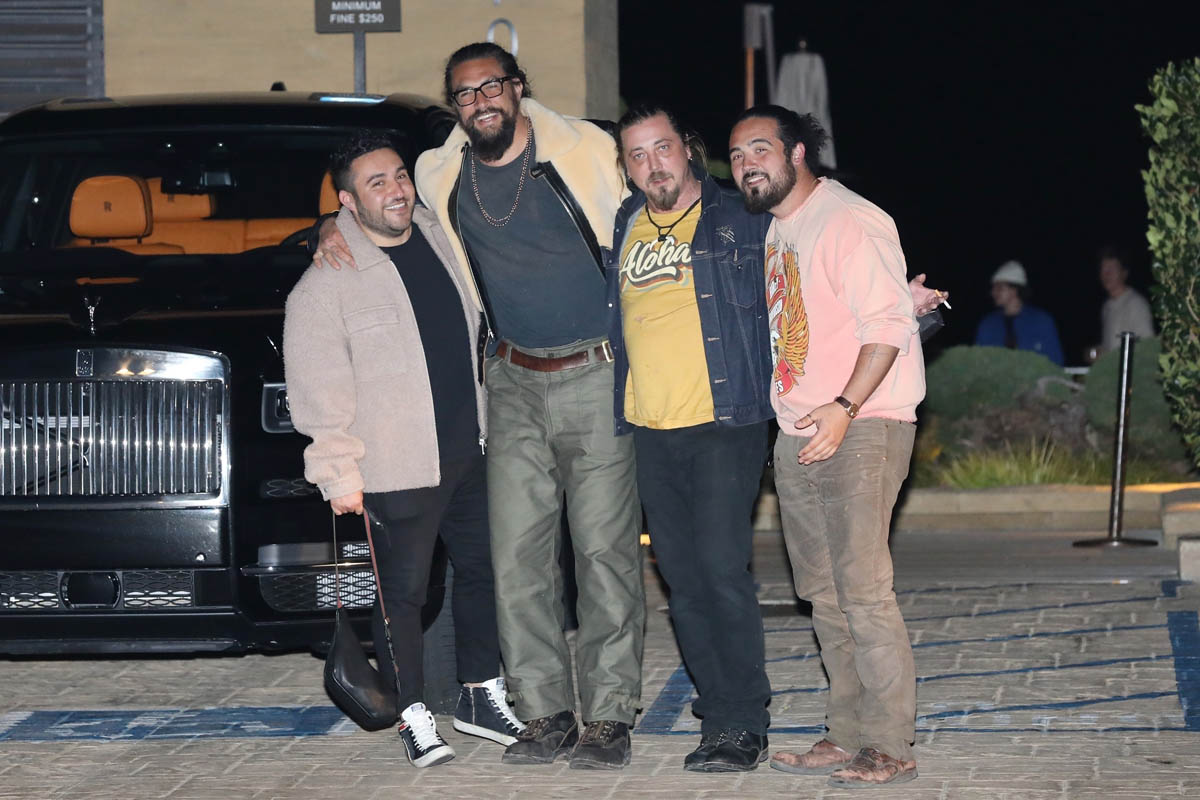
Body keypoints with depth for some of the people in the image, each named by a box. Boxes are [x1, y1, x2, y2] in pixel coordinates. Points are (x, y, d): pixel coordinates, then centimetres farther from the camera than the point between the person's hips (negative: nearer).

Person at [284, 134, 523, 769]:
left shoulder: (441, 239, 7)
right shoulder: (327, 283, -11)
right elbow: (317, 389, -11)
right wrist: (337, 472, -13)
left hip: (471, 454, 6)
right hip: (399, 471, -6)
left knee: (482, 571, 15)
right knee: (403, 593, 0)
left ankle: (481, 697, 29)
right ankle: (413, 715, 11)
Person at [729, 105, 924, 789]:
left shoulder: (848, 220, -11)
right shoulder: (775, 231, 18)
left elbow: (888, 321, -18)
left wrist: (843, 410, -26)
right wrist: (793, 414, 16)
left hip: (862, 426, -9)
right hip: (798, 435, 9)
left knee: (863, 590, -12)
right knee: (823, 592, 9)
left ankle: (890, 746, -7)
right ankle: (848, 735, 16)